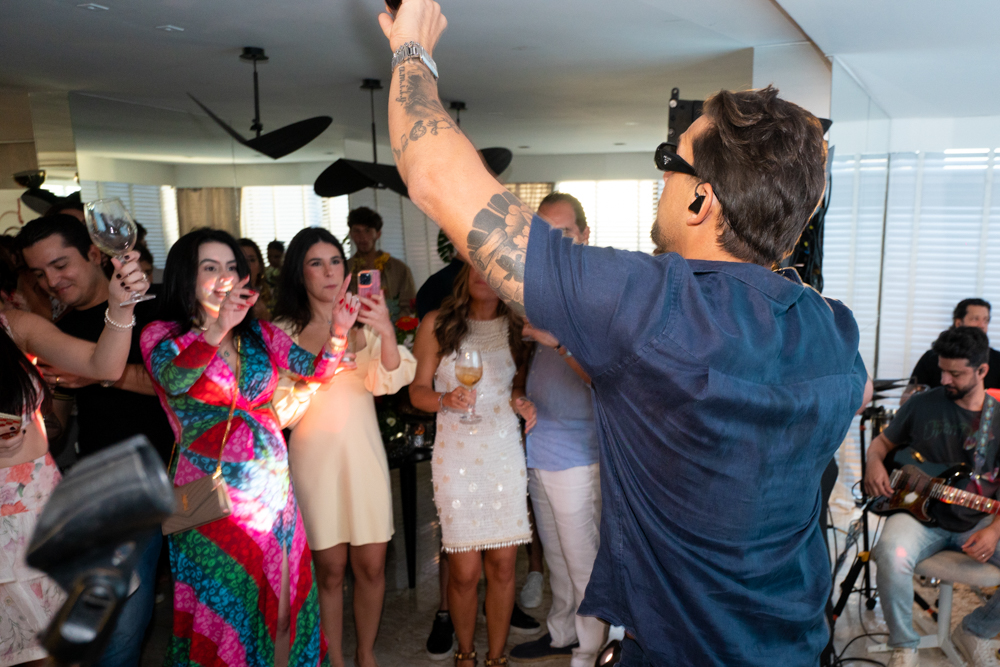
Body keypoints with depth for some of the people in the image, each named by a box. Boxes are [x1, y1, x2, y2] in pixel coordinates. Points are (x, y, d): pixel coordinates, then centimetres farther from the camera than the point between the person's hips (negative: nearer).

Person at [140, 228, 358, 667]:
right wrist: (218, 327, -40)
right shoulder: (163, 335, -4)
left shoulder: (259, 333, 8)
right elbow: (173, 380, -24)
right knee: (220, 607, 7)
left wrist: (338, 332, -15)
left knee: (281, 601, 11)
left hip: (271, 483, 4)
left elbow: (315, 369, 5)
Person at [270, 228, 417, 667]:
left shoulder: (364, 323, 4)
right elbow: (279, 411, -5)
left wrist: (387, 334, -30)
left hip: (365, 455, 2)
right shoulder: (284, 331, -1)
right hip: (315, 460, -2)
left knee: (371, 566, 8)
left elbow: (389, 380, -11)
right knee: (330, 571, 5)